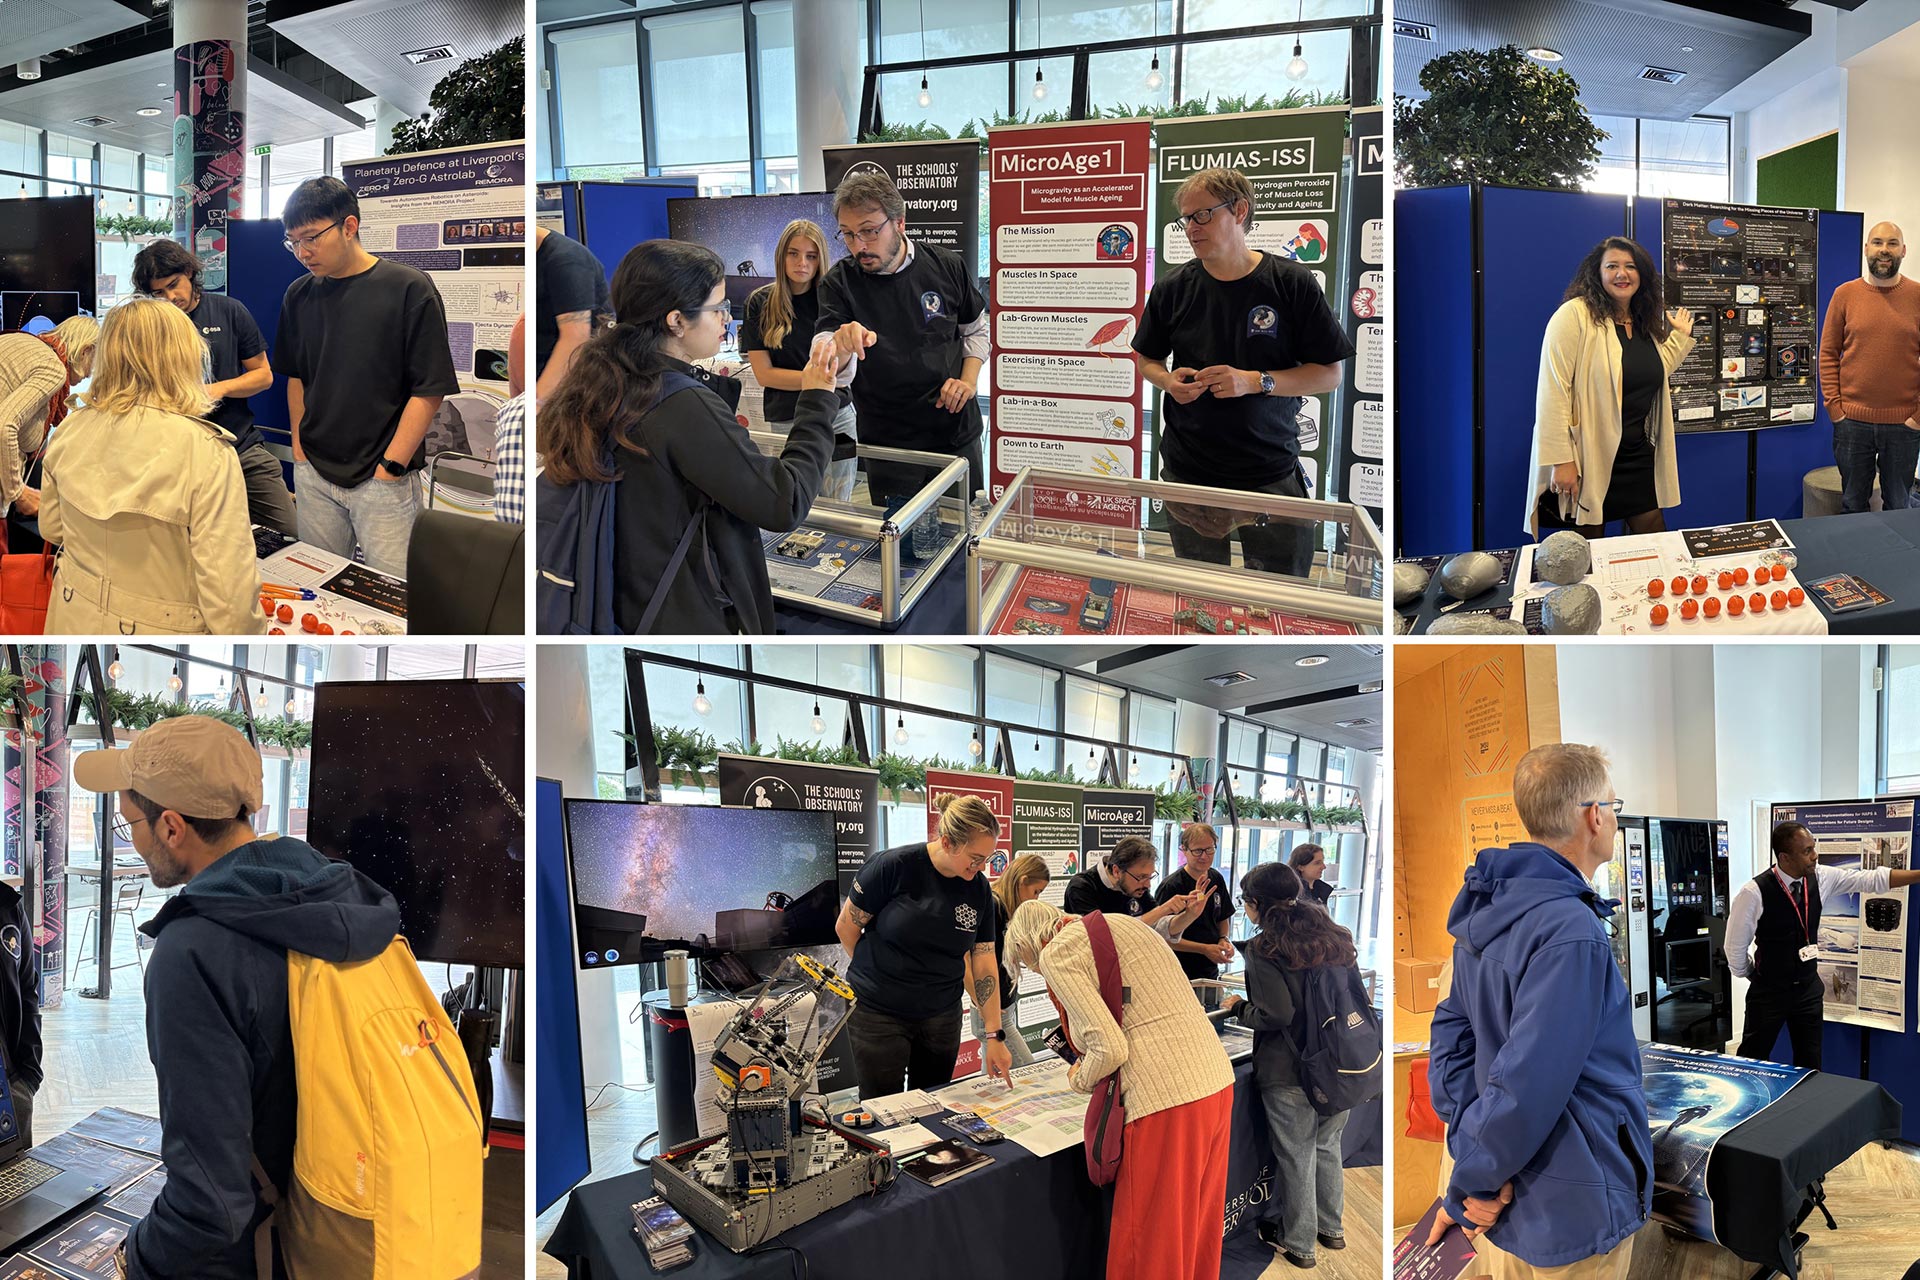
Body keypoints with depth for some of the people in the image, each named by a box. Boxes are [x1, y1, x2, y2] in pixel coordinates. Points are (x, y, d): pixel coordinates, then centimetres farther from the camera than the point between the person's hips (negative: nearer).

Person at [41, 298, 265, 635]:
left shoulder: (71, 432, -5)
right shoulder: (205, 453, -24)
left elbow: (51, 527, 12)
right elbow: (230, 593, -25)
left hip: (75, 620, 6)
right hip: (161, 632, -5)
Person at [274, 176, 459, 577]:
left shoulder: (409, 290, -9)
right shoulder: (299, 295, 7)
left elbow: (430, 390, -11)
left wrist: (390, 467, -12)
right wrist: (299, 447, 9)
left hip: (383, 480, -5)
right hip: (313, 475, 5)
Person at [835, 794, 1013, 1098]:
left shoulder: (979, 890, -2)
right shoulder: (894, 866, -17)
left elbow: (984, 964, 1)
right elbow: (846, 927, -7)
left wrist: (994, 1035, -3)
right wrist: (878, 973, 3)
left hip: (942, 1016, 4)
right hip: (878, 1013, -4)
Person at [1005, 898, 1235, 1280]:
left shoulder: (1057, 955, -6)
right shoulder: (1122, 923, 19)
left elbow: (1110, 1049, -14)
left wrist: (1080, 1079, 5)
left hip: (1168, 1104, -8)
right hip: (1217, 1081, 8)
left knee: (1150, 1246, 8)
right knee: (1197, 1229, 24)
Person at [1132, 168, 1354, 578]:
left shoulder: (1292, 284, -4)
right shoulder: (1173, 289, 3)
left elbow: (1330, 374, -3)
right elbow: (1147, 359, 17)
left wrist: (1255, 381, -17)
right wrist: (1169, 381, -7)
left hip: (1271, 473, -2)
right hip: (1188, 471, 2)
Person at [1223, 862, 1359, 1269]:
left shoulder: (1262, 949, -15)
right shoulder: (1334, 937, 4)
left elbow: (1277, 1014, -20)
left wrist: (1240, 1008, -3)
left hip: (1289, 1072, -6)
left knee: (1296, 1156, 9)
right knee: (1327, 1146, 22)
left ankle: (1299, 1242, 24)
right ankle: (1331, 1228, 37)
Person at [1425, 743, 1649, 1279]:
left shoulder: (1488, 912, 4)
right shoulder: (1571, 933, -26)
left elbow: (1452, 1031, 4)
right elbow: (1526, 1084, -28)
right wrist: (1473, 1183, -15)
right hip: (1573, 1220, -8)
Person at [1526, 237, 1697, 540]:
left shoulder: (1646, 322, 11)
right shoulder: (1575, 315, -13)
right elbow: (1553, 391, -19)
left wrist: (1680, 336, 20)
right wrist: (1561, 461, -22)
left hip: (1639, 458, 7)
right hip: (1588, 461, -7)